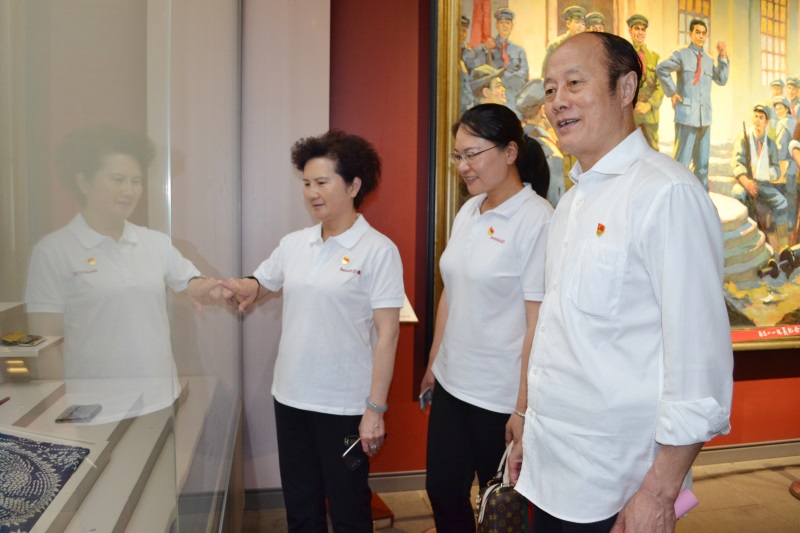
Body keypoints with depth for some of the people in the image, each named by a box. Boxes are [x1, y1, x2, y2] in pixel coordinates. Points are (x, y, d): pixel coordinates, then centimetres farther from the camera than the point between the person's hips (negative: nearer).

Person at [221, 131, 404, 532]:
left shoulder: (378, 250, -11)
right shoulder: (293, 244, 4)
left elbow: (387, 333, -13)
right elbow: (261, 283, 18)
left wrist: (375, 408, -14)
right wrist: (243, 289, -6)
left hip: (345, 406, -5)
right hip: (291, 397, 5)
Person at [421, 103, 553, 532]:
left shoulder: (536, 219, -17)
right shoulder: (467, 212, 5)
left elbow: (538, 322, -18)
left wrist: (523, 409, -17)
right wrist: (434, 361, 15)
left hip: (501, 398, -6)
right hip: (451, 385, 7)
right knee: (443, 492, 19)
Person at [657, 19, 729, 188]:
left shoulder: (708, 60, 17)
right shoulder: (682, 54, 0)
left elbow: (721, 80, 12)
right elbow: (661, 69, -12)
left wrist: (723, 58, 3)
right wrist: (672, 92, -12)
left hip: (705, 116, 6)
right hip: (686, 114, -6)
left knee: (702, 162, 11)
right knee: (681, 161, -7)